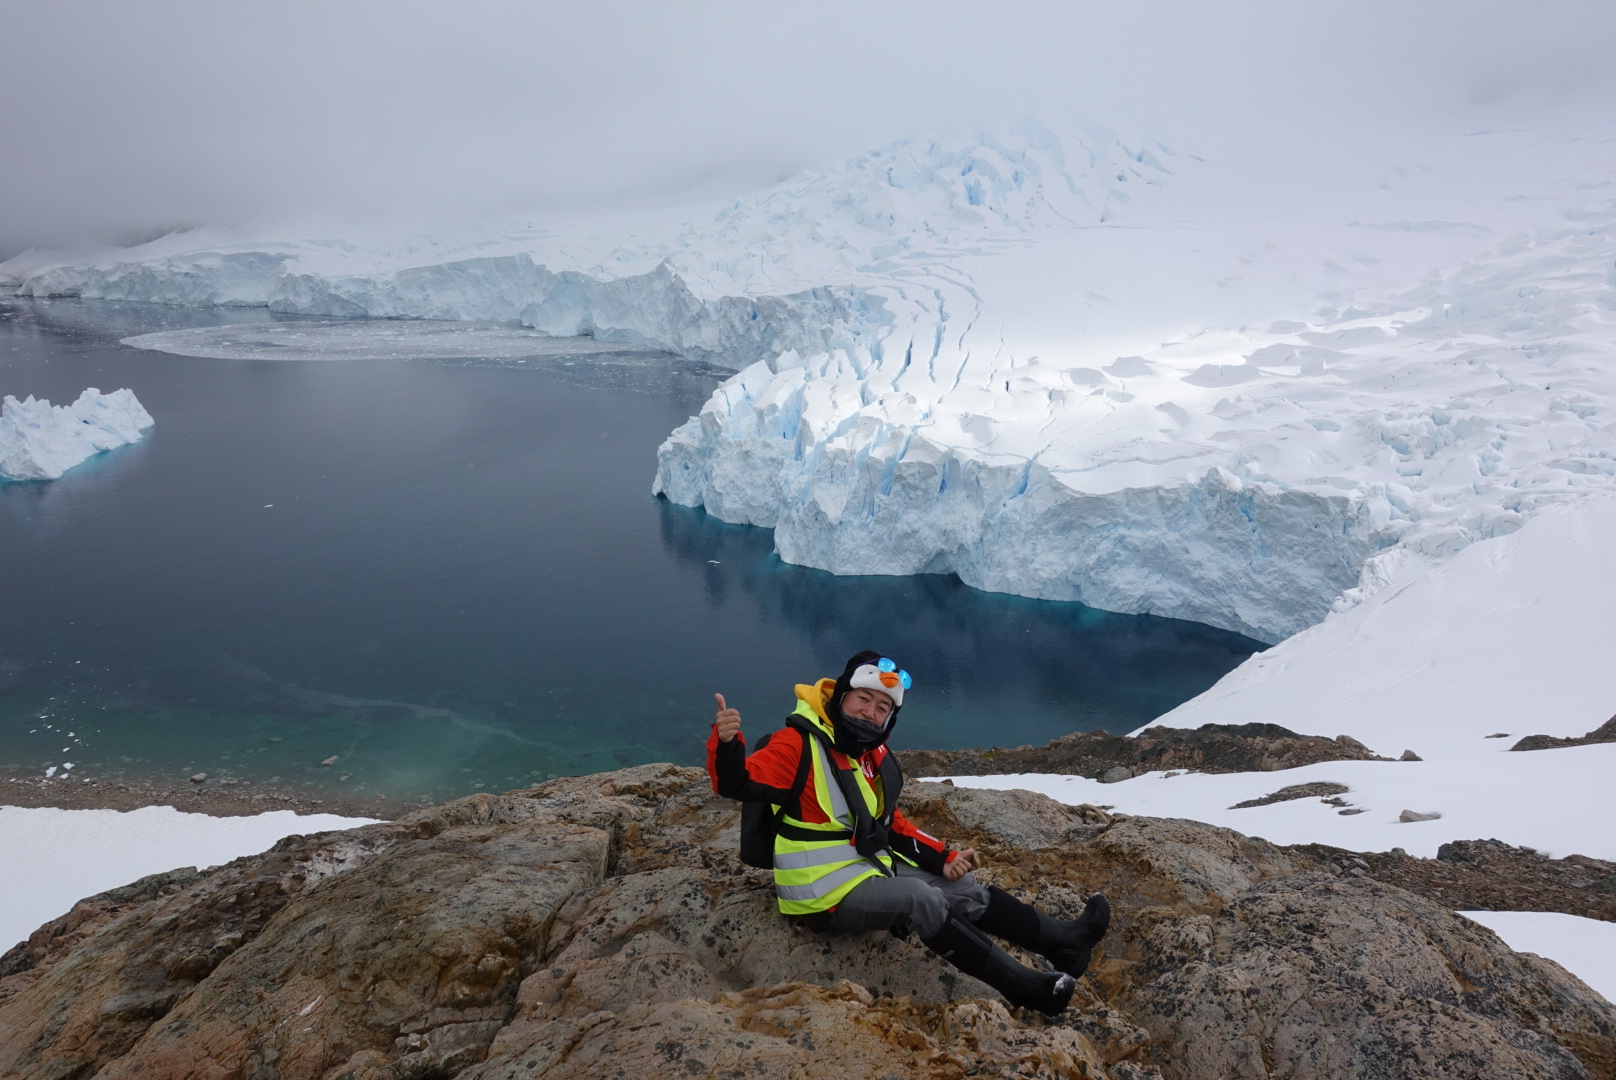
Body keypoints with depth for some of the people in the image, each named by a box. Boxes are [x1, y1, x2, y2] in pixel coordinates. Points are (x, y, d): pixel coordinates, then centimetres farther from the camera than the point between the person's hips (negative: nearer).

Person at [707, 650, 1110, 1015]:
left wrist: (943, 858, 4)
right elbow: (737, 784, -25)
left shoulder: (873, 755, 9)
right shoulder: (799, 744, -16)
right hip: (826, 889, -9)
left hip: (869, 866, 9)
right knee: (921, 899, -25)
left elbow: (891, 824, 16)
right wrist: (726, 743, -46)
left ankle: (1063, 939, 10)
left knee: (964, 888, 5)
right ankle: (1025, 986, -24)